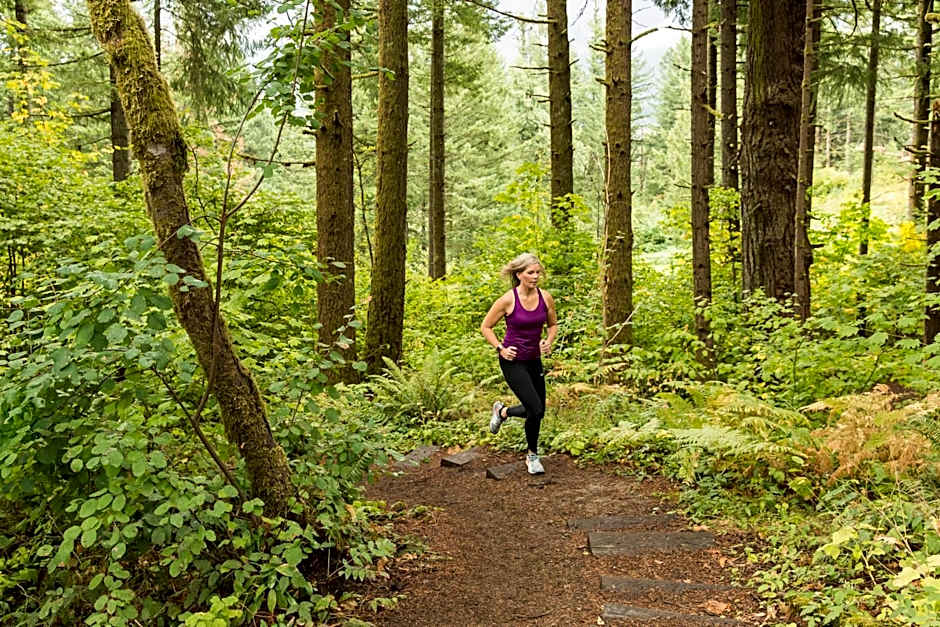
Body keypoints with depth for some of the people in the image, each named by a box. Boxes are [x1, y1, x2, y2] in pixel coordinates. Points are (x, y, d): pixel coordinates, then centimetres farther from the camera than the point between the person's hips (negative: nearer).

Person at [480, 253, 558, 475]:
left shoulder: (545, 298, -3)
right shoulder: (507, 300, -15)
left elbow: (553, 324, 14)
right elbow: (486, 327, -4)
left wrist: (548, 342, -3)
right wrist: (500, 348, -12)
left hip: (534, 360, 6)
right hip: (513, 361, -6)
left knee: (538, 411, 12)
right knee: (536, 409, -13)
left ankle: (502, 411, 41)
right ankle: (532, 456, 11)